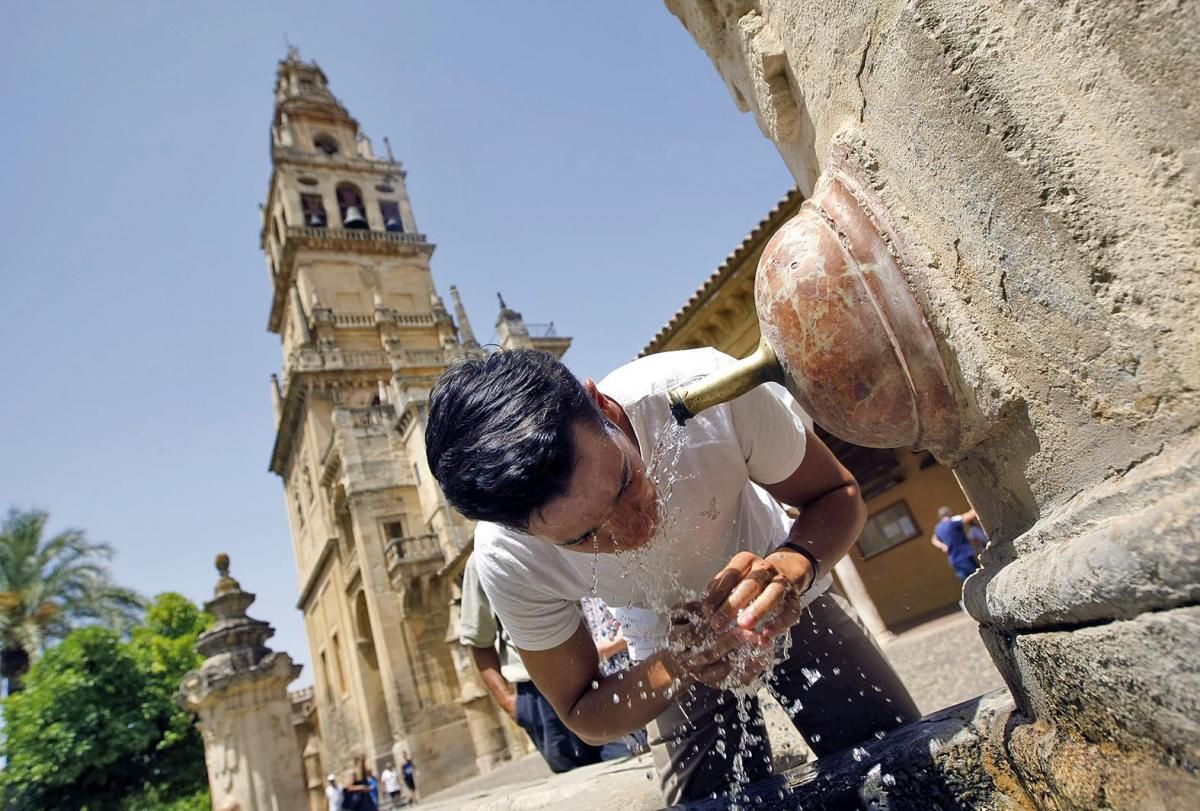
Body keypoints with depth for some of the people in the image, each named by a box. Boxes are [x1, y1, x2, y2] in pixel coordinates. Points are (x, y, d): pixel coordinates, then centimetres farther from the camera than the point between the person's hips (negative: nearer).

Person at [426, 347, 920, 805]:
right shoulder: (508, 560, -33)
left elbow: (839, 496, -20)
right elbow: (585, 718, -17)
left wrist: (792, 565, -42)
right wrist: (676, 667, -37)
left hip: (783, 599, 1)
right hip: (668, 654, 0)